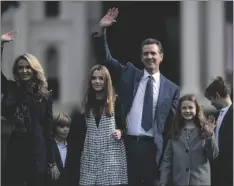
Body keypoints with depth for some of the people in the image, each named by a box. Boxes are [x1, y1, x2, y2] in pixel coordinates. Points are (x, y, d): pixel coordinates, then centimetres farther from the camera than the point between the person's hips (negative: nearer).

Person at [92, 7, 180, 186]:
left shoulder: (172, 88, 7)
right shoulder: (129, 74, 10)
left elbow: (172, 123, 7)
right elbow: (105, 58, 5)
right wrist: (102, 30, -9)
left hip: (153, 148, 0)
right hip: (128, 144, 0)